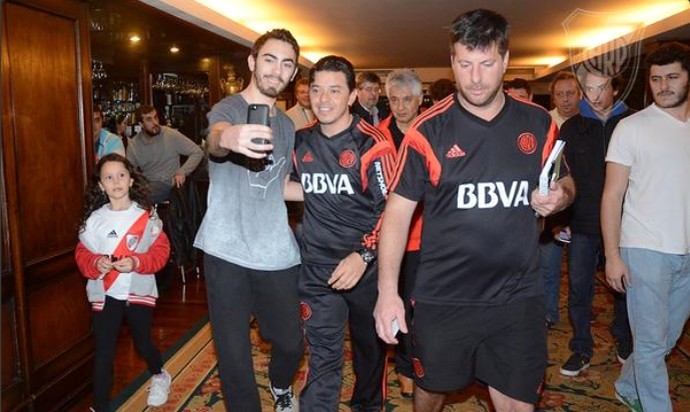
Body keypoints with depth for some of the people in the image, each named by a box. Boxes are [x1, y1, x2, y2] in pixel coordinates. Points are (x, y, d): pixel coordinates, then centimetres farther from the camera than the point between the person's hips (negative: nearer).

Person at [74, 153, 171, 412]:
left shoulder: (147, 216, -6)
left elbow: (161, 251, -6)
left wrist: (136, 262, -22)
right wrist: (96, 263, -19)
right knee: (104, 354, 3)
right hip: (105, 293, 0)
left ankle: (159, 376, 48)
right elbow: (82, 254, 2)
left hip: (139, 291, 0)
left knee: (143, 345, 17)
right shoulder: (94, 219, -3)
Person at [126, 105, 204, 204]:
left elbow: (198, 152, -4)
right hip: (146, 184, 4)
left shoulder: (171, 135, -6)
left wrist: (182, 172, -16)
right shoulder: (133, 144, 4)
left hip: (167, 184, -3)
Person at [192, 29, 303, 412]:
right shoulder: (227, 109, -5)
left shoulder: (286, 126, 13)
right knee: (234, 353, 3)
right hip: (228, 253, -4)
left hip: (277, 254, 5)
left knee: (291, 342, 12)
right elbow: (214, 140, -31)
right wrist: (228, 137, -53)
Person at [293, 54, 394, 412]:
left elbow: (391, 207, -13)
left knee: (369, 344, 19)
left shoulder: (372, 144, -11)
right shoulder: (300, 142, 4)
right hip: (317, 267, 2)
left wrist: (363, 255, -22)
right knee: (323, 358, 1)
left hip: (366, 265, -1)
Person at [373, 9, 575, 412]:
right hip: (442, 298, -1)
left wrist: (559, 197, -10)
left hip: (519, 296, 2)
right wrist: (388, 291, -14)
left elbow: (567, 183, 15)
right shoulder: (428, 129, -8)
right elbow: (398, 210, -8)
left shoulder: (538, 122, 1)